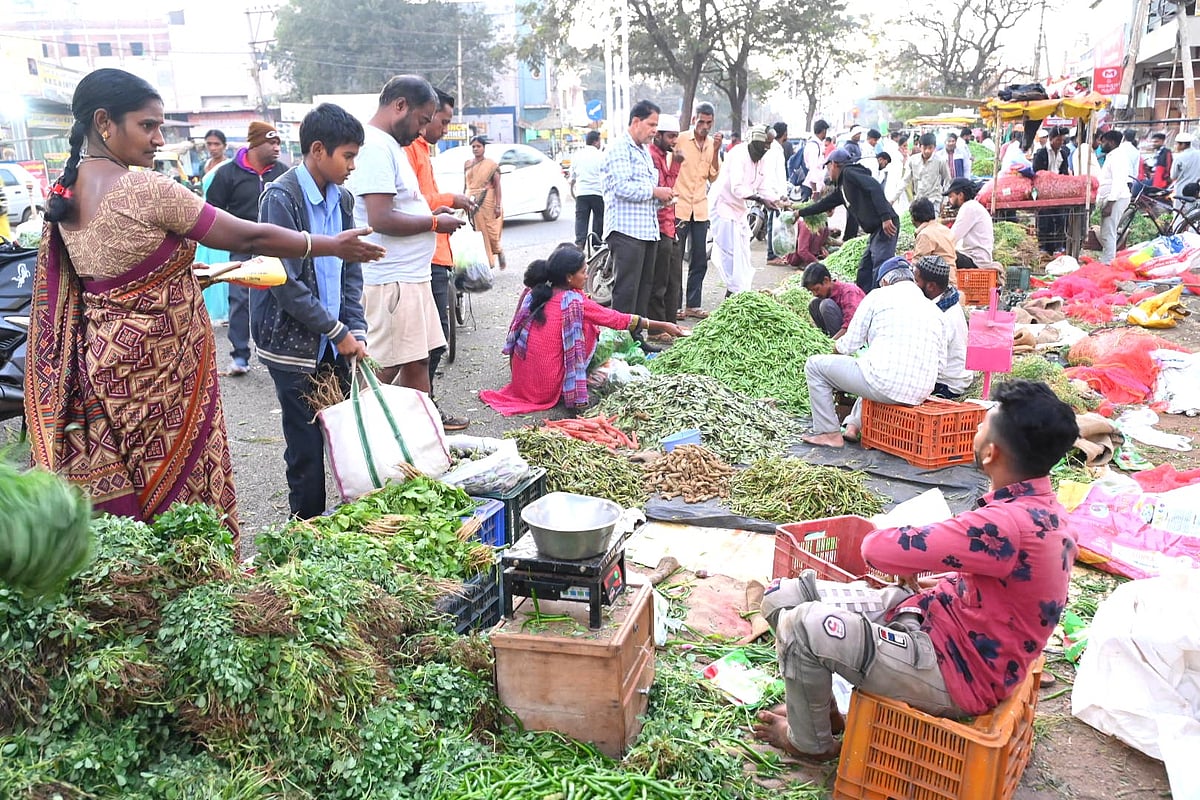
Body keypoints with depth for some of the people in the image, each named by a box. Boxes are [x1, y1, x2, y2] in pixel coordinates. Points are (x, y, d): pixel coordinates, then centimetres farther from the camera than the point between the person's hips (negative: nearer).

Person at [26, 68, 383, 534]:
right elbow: (249, 237, -15)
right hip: (158, 362, -8)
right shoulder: (142, 187, -19)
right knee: (179, 478, 4)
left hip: (101, 355, 8)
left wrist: (194, 277, 20)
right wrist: (333, 246, -5)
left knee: (120, 490, 15)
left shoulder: (64, 195, 6)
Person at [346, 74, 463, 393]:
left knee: (418, 360, 16)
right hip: (389, 281, -10)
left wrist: (430, 213, 10)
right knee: (383, 371, -5)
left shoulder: (390, 145, 17)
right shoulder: (375, 146, -16)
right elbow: (381, 220, -24)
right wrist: (434, 222, -12)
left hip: (410, 276, 10)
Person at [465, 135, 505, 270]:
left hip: (487, 202, -4)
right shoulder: (467, 164, 10)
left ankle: (499, 252, 23)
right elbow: (466, 185, 13)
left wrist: (498, 205, -12)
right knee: (476, 232, 1)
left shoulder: (491, 165, -2)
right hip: (472, 202, 4)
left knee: (490, 231, -3)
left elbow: (497, 186, -6)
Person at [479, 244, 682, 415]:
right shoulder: (575, 302, -14)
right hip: (549, 389, -6)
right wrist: (663, 326, 3)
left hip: (521, 382, 6)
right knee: (589, 328, 5)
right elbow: (618, 320, -7)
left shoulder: (533, 293, 0)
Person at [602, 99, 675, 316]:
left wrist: (661, 198, 11)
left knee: (644, 288, 11)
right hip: (626, 230, -10)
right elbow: (623, 187, -19)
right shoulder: (619, 148, -7)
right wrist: (654, 191, -10)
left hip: (647, 230, 10)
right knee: (626, 289, -10)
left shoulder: (645, 151, 24)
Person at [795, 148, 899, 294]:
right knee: (864, 271, 12)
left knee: (880, 269, -15)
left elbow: (874, 187, -17)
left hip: (886, 225, -10)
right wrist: (800, 212, 50)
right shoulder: (842, 187, 23)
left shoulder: (849, 172, -3)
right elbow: (825, 203, 39)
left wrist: (885, 216, -25)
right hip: (876, 230, 10)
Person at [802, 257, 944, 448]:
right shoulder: (934, 309, 16)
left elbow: (848, 346, 3)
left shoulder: (878, 296, 3)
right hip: (920, 393, 7)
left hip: (885, 385, -7)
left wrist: (836, 347, 26)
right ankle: (855, 424, 33)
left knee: (815, 365, 11)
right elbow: (940, 365, 14)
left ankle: (829, 433, 11)